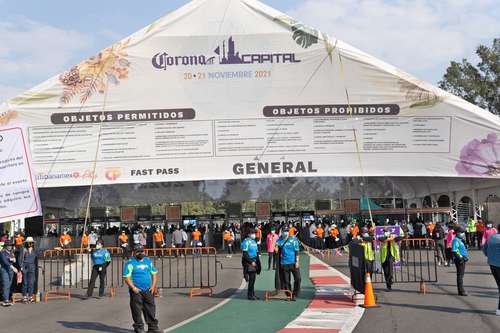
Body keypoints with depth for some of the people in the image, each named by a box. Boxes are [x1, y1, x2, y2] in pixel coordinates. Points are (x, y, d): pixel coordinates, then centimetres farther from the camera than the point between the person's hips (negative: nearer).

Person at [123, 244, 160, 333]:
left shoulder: (148, 261, 12)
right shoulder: (130, 263, -4)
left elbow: (154, 273, 16)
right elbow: (126, 277, -8)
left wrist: (153, 286, 4)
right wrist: (133, 287, -16)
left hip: (148, 290, 5)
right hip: (136, 291, -5)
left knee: (151, 308, 6)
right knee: (137, 309, -2)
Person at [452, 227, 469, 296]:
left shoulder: (459, 240, 18)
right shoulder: (456, 240, -15)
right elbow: (454, 251, -23)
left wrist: (466, 256, 17)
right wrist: (460, 257, -24)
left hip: (462, 260, 11)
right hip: (459, 260, -11)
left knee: (461, 275, 14)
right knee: (460, 275, -7)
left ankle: (461, 290, 20)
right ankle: (461, 291, -5)